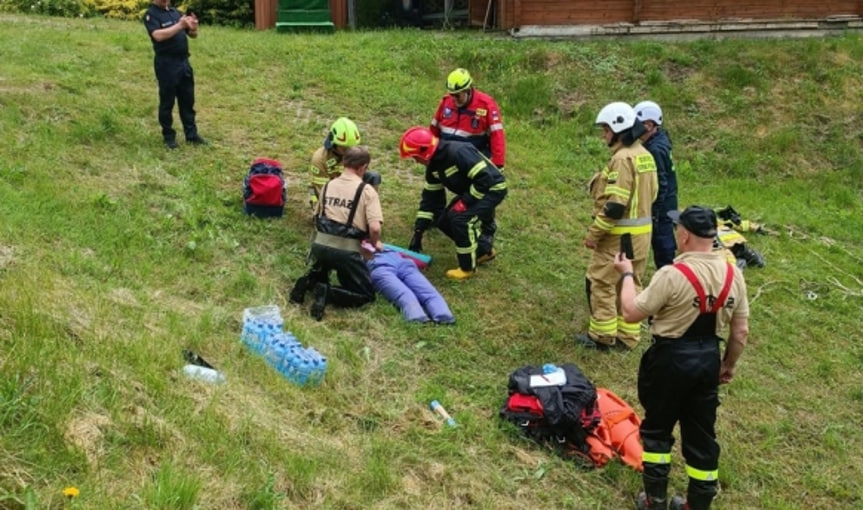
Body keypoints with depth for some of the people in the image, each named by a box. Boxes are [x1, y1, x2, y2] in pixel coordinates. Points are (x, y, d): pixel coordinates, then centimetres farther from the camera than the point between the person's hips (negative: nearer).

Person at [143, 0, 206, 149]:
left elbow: (193, 35, 14)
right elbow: (158, 35, -25)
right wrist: (179, 26, -29)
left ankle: (191, 134, 19)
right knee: (167, 102, 3)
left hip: (184, 61, 7)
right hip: (166, 64, -6)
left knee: (188, 101, 11)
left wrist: (193, 27, -9)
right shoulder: (151, 15, -7)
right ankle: (168, 137, 14)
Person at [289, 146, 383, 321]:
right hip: (346, 250, -5)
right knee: (366, 294, 10)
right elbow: (374, 227, -14)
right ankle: (328, 294, -15)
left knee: (321, 271, 39)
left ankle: (308, 282, 5)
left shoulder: (328, 185, 13)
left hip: (320, 245, 6)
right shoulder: (366, 190, -4)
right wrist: (375, 243, 8)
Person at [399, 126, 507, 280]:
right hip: (472, 191, 10)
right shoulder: (433, 165, -2)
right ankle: (484, 248, 20)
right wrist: (418, 231, 2)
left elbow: (485, 179, -33)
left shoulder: (458, 152, -31)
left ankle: (468, 267, -7)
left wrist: (465, 202, -26)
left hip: (492, 188, -10)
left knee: (460, 218, -25)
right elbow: (430, 197, 4)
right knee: (444, 221, 3)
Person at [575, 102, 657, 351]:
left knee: (600, 282, 2)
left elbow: (615, 205, -24)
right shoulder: (645, 156, 9)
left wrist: (594, 233, -17)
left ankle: (602, 336, 10)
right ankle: (627, 337, 23)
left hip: (620, 234, -9)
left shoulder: (622, 158, -20)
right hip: (642, 232, 9)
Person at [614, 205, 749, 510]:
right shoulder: (733, 275, -4)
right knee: (701, 434, 16)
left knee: (657, 428, 14)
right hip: (708, 359, 5)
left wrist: (627, 274, -1)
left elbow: (631, 313, -15)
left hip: (671, 359, -5)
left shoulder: (673, 275, -23)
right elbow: (741, 332, 3)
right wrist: (728, 365, 18)